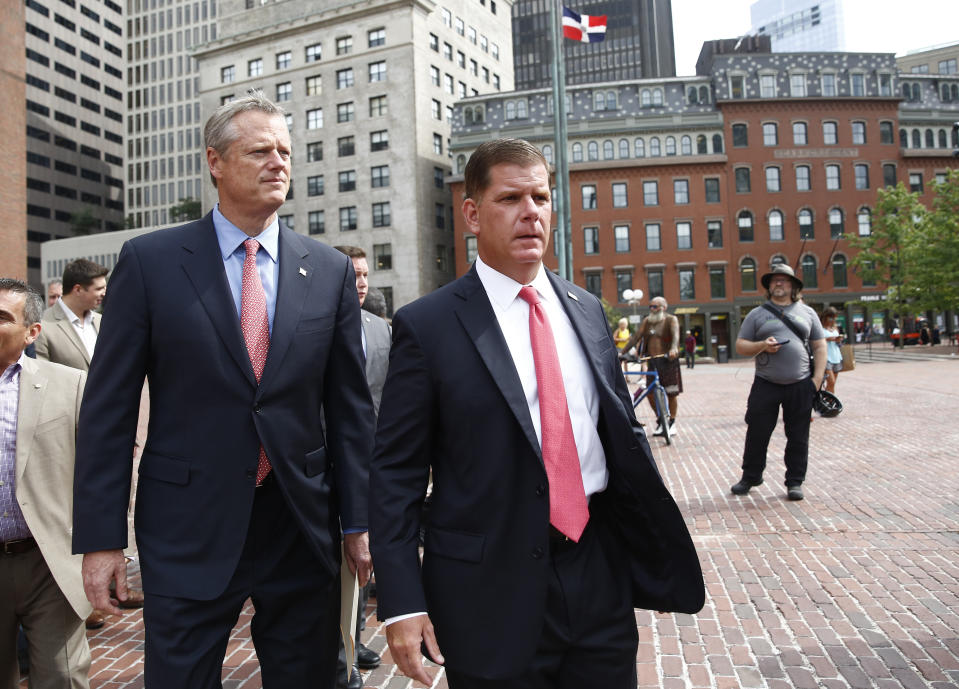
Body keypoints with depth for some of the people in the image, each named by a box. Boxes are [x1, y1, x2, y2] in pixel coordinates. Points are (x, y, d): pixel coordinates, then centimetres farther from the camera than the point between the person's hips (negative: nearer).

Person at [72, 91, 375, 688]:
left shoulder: (331, 270, 3)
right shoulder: (150, 261, -2)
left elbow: (350, 406, 4)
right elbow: (109, 408, -2)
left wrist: (359, 521, 3)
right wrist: (101, 537, -4)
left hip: (304, 527, 2)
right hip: (189, 528, -2)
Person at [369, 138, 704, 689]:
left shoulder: (587, 310, 7)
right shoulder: (426, 326, -7)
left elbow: (625, 431, 14)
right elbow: (396, 474, -7)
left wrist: (660, 542, 10)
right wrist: (402, 604, -11)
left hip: (600, 576, 5)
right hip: (491, 593, -4)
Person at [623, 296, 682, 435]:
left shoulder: (671, 319, -2)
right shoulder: (647, 321, 11)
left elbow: (675, 334, -20)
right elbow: (635, 337, 7)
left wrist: (673, 348, -41)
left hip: (668, 361, -4)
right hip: (652, 361, 4)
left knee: (671, 393, 1)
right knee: (650, 393, -1)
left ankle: (672, 423, 20)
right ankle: (660, 421, 19)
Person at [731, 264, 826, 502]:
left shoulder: (807, 312, 11)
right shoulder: (757, 314, 8)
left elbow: (819, 347, 11)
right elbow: (740, 346, 5)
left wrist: (817, 378, 0)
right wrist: (762, 346, -14)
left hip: (800, 385, 1)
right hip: (766, 385, -1)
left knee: (798, 437, 6)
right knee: (757, 433, 3)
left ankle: (795, 482, 18)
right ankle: (750, 477, 19)